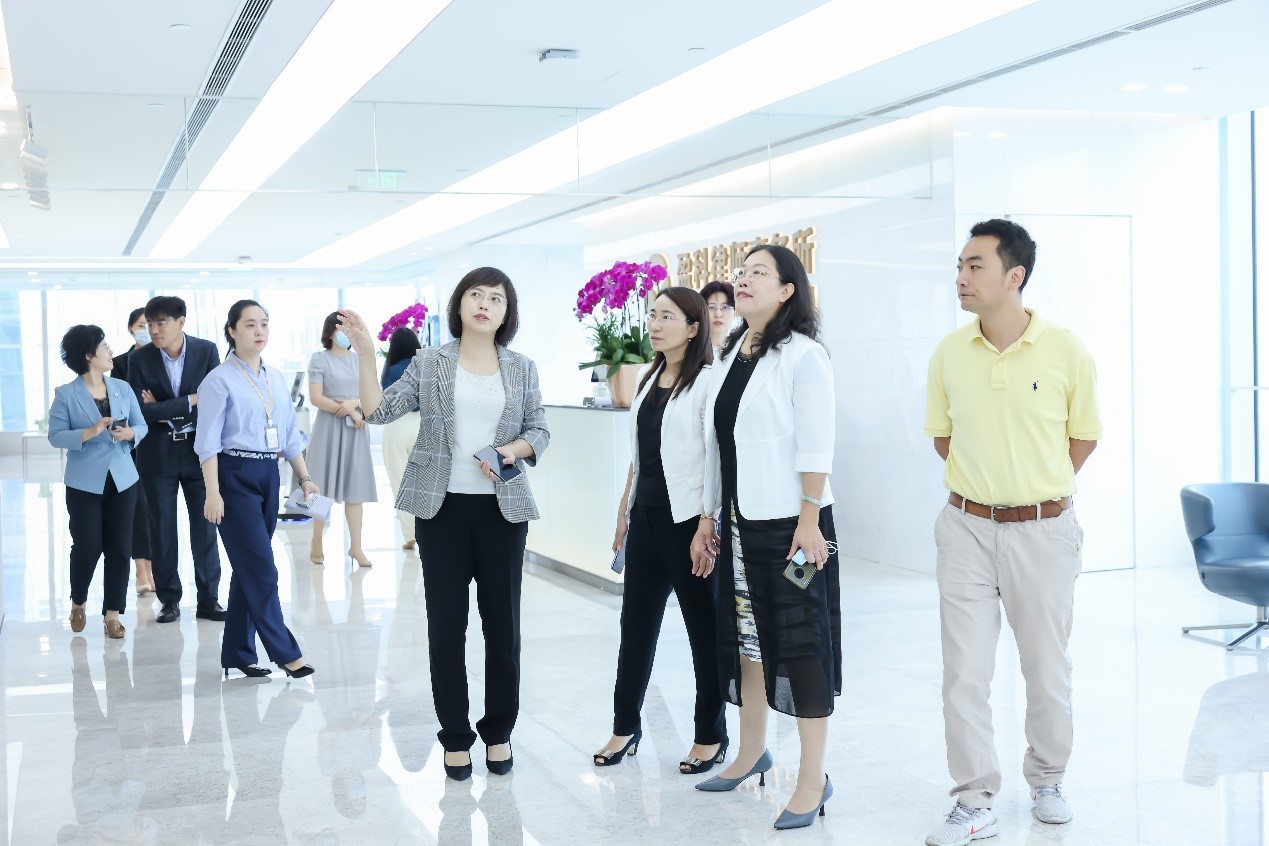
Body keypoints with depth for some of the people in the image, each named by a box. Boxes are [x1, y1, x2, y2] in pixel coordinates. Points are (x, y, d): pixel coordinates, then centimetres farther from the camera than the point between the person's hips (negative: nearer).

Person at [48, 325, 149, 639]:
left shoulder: (123, 389, 5)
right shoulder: (65, 394, -5)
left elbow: (143, 426, 7)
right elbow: (55, 436, -9)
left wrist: (130, 433, -15)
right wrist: (90, 432, -22)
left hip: (122, 480, 3)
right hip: (85, 483, -3)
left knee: (120, 547, 2)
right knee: (87, 547, 0)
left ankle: (112, 613, 11)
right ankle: (77, 603, 27)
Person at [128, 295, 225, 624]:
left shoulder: (206, 351, -4)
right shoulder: (139, 359, -5)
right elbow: (141, 411, -12)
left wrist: (165, 411, -12)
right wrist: (189, 402, -16)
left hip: (199, 450, 0)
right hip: (158, 454, 0)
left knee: (205, 527, 4)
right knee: (162, 529, 6)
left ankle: (208, 599, 12)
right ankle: (169, 600, 16)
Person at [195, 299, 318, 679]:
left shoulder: (277, 379, 12)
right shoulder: (220, 380, -7)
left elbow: (290, 434, 17)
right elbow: (208, 441, -10)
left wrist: (305, 478, 12)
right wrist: (213, 493, -16)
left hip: (268, 474, 7)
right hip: (235, 475, -7)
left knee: (249, 569, 11)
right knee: (262, 569, -6)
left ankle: (238, 653, 19)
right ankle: (285, 651, 0)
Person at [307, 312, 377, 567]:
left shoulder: (360, 359, 12)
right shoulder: (319, 359, -1)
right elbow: (316, 398, -9)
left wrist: (353, 403, -11)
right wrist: (350, 412, -12)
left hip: (356, 430, 4)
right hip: (329, 428, -4)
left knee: (355, 488, 2)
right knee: (323, 488, 0)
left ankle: (356, 547, 4)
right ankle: (317, 546, 9)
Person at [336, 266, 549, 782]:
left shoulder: (522, 370, 7)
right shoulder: (430, 363, 3)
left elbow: (539, 431, 8)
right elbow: (379, 410, -3)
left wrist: (513, 451, -11)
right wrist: (365, 353, -11)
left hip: (502, 509, 1)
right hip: (442, 507, -1)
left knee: (503, 622, 6)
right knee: (446, 622, 4)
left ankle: (499, 731, 22)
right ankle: (455, 736, 17)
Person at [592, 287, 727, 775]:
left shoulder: (707, 382, -11)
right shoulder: (649, 379, 13)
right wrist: (625, 509, 16)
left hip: (687, 519, -7)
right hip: (646, 517, 7)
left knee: (705, 629, 5)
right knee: (637, 624, 12)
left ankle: (712, 736, 16)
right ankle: (625, 726, 22)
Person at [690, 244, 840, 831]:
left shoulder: (803, 356, -10)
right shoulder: (728, 358, 13)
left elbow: (816, 447, -15)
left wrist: (809, 522, -20)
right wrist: (707, 516, 16)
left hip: (789, 521, -7)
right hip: (739, 521, 8)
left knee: (800, 641, -2)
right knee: (745, 634, 14)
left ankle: (813, 778, 7)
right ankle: (751, 752, 29)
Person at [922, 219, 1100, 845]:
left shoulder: (1066, 351, -8)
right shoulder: (948, 354, -1)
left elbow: (1084, 436, 4)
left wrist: (1038, 490, 2)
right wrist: (983, 485, 8)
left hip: (1044, 529, -2)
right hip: (967, 528, 2)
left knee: (1048, 666, 10)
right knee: (964, 670, 2)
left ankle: (1047, 780, 32)